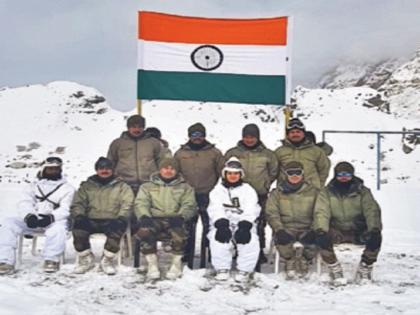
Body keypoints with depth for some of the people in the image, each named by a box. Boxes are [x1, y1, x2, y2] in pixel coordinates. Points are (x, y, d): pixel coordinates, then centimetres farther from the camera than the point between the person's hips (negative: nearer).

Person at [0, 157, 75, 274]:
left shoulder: (67, 188, 10)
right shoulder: (33, 186, 20)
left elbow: (66, 209, -4)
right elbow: (24, 203, 5)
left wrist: (51, 217, -24)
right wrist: (29, 216, -18)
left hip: (54, 221, -3)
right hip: (31, 220, 3)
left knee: (58, 228, -38)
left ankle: (52, 259, -19)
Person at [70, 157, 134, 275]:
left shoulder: (122, 186, 17)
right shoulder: (86, 186, 22)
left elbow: (127, 204, 4)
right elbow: (77, 203, 14)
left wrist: (121, 217, -15)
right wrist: (79, 215, -7)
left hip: (112, 221, -1)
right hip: (91, 221, 2)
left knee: (118, 227, -36)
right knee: (79, 225, -30)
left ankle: (107, 260, -15)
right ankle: (85, 258, -7)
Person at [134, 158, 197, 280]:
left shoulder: (185, 188, 22)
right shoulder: (147, 186, 23)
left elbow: (189, 205, 8)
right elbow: (140, 203, 8)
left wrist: (181, 216, -15)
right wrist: (144, 216, -15)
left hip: (175, 220, -1)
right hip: (154, 220, 1)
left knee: (179, 233, -36)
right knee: (144, 231, -34)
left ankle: (177, 263, -13)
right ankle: (152, 264, -18)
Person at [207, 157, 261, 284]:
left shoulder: (248, 190, 13)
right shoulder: (218, 190, 14)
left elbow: (250, 211, -3)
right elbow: (215, 210, -3)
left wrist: (244, 226, -22)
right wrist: (222, 224, -23)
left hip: (243, 224, 0)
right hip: (223, 224, 0)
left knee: (250, 240, -31)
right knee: (218, 237, -32)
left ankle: (244, 270, -12)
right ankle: (222, 269, -14)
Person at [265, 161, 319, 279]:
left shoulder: (313, 192, 11)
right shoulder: (277, 193, 10)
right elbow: (271, 213, 1)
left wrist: (314, 230, -12)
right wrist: (279, 229, -16)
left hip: (306, 229, 0)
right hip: (286, 229, 0)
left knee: (314, 239, -31)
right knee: (281, 239, -32)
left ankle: (304, 261, -1)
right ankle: (290, 261, -3)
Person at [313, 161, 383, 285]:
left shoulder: (362, 191, 4)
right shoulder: (327, 192, 4)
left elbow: (372, 210, -8)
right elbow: (321, 212, -8)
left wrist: (374, 229, -28)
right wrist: (321, 229, -29)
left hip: (359, 232, 1)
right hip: (336, 232, 0)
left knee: (376, 237, -28)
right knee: (322, 238, -31)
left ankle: (365, 268, -4)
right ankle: (335, 269, -9)